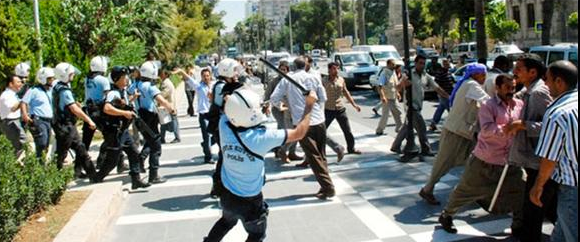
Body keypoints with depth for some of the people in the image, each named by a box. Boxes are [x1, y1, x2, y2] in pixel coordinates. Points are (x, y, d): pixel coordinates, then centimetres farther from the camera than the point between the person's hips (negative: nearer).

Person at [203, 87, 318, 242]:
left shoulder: (225, 126, -20)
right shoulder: (262, 137, -30)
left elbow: (231, 111, 6)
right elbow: (299, 133, -18)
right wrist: (309, 106, -9)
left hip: (226, 195, 5)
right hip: (249, 200, -4)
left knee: (227, 221, 35)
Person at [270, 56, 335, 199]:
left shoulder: (287, 80, 2)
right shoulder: (314, 78, 5)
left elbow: (274, 99, 2)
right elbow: (323, 98, 5)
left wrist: (280, 106, 24)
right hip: (319, 121, 3)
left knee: (314, 157, 1)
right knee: (321, 155, 16)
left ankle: (328, 187, -7)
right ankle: (326, 186, 18)